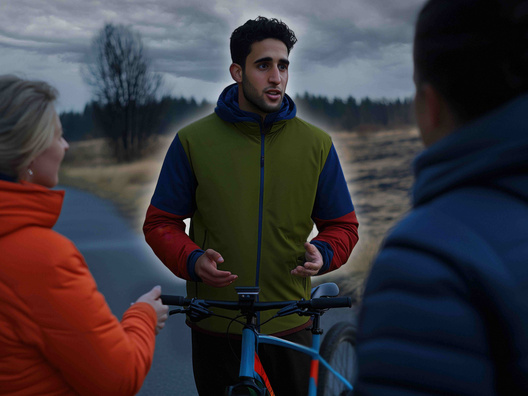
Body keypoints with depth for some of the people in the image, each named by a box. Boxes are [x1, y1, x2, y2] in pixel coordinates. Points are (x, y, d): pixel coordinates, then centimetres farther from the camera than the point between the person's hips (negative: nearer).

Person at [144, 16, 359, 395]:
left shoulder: (316, 144, 2)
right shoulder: (193, 141, -2)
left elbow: (343, 225, 8)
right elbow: (160, 222, 3)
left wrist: (323, 253, -14)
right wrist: (192, 260, -17)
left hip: (289, 324, 1)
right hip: (215, 325, -1)